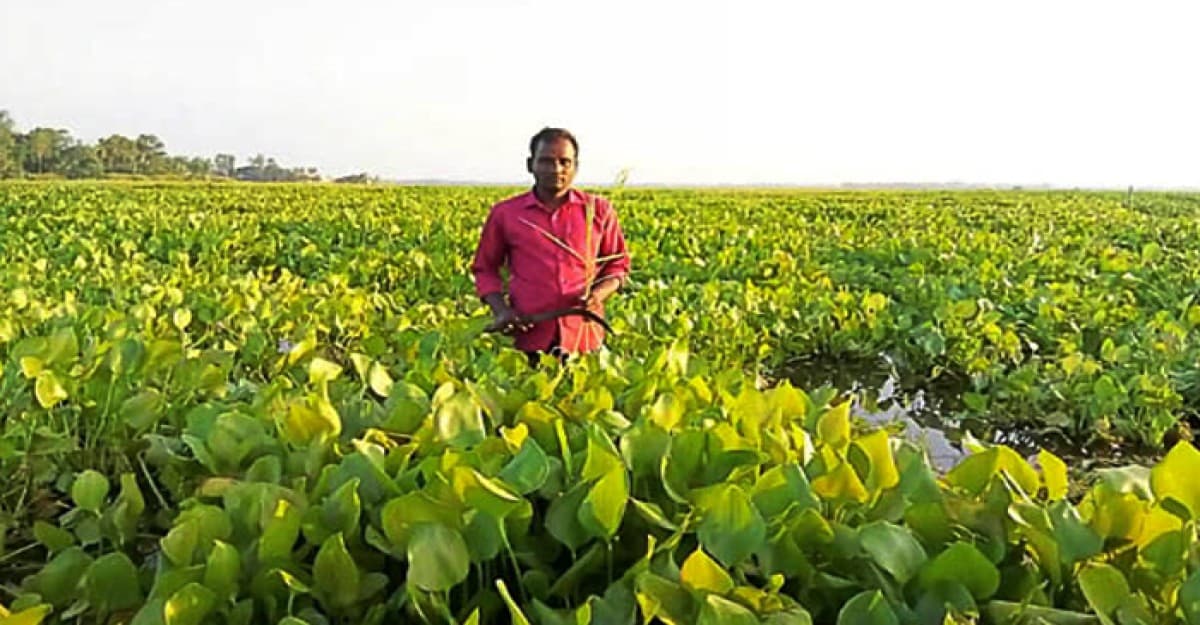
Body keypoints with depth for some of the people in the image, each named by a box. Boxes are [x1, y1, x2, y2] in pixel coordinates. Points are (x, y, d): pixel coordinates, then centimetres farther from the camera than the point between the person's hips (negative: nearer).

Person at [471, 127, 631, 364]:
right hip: (529, 338, 0)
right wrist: (500, 310, -4)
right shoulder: (505, 213, 4)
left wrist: (600, 293, -6)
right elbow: (485, 269, 14)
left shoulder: (599, 210, 6)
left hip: (584, 338, 1)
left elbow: (618, 264, 15)